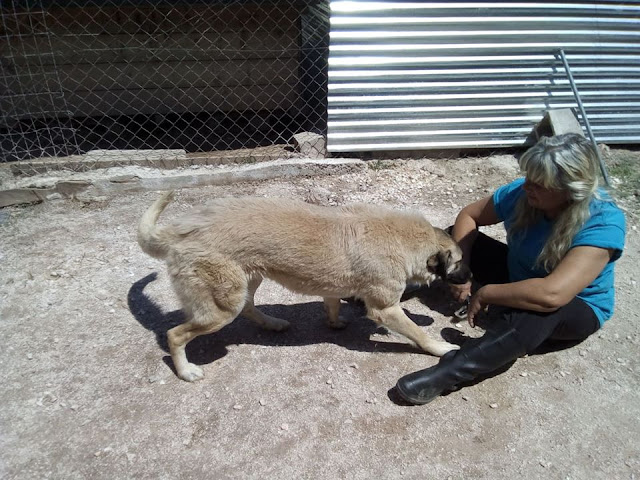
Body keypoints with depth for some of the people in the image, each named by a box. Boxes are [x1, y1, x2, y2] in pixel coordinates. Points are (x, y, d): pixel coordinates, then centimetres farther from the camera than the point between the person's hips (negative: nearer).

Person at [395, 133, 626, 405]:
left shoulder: (603, 223, -33)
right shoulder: (521, 193, -18)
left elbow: (551, 294, -44)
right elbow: (468, 215, -6)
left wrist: (485, 293, -32)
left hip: (577, 308, -5)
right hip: (517, 274, 6)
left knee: (533, 312, -42)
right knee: (452, 239, -8)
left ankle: (445, 375, -41)